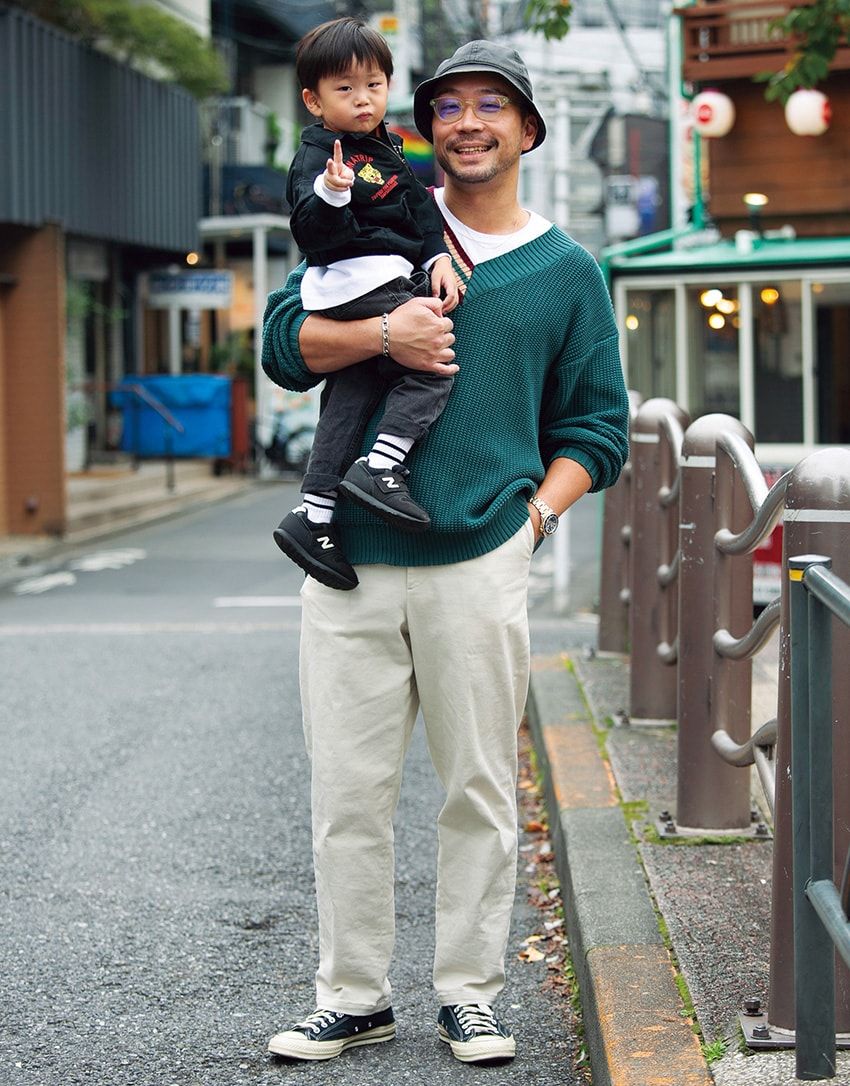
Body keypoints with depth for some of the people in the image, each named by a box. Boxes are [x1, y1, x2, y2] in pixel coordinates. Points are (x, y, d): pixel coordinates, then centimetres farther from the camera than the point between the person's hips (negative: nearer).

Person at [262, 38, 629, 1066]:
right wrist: (382, 333, -16)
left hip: (480, 564, -1)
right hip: (350, 558, 1)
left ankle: (468, 992, 17)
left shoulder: (568, 273, 10)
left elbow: (597, 425, 13)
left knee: (479, 789, 4)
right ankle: (352, 994, 14)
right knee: (347, 789, 3)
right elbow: (284, 339, 2)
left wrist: (537, 512, -3)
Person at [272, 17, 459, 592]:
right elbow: (311, 231, -22)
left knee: (351, 395, 7)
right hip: (362, 286, -9)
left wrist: (439, 257, 7)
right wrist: (329, 193, -41)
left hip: (394, 281, 9)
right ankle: (380, 467, -16)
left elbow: (420, 209, 23)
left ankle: (314, 515, 8)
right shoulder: (319, 156, -9)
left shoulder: (386, 150, 20)